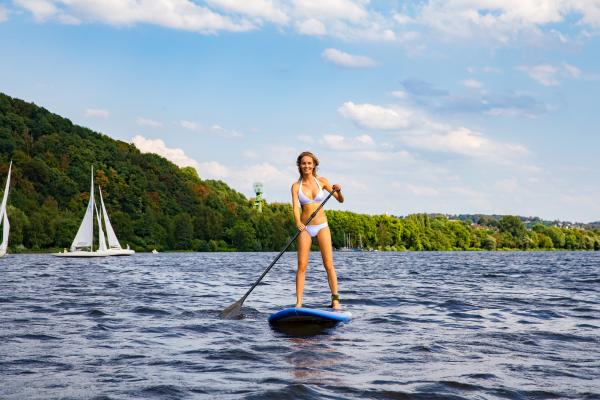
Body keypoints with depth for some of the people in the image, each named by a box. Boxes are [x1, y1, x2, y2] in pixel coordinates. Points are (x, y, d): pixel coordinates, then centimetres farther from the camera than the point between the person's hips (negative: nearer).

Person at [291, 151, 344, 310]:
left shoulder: (321, 181, 2)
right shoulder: (296, 186, 1)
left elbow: (340, 200, 5)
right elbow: (295, 207, -11)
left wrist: (338, 191, -17)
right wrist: (298, 222, -30)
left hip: (322, 226, 0)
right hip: (305, 227, 0)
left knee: (329, 264, -6)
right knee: (302, 265, -5)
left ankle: (335, 300, -2)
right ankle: (298, 303, -4)